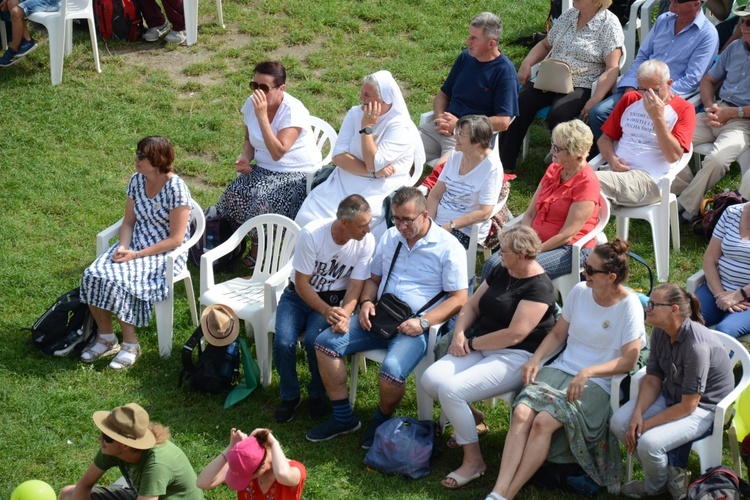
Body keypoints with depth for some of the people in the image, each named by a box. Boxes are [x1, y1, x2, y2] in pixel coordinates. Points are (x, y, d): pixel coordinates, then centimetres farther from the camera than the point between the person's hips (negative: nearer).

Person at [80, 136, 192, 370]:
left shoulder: (175, 188, -18)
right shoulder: (137, 180, 3)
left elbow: (176, 239, -17)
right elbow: (128, 221, 11)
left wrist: (137, 255, -20)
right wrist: (123, 247, -10)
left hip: (165, 253, -7)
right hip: (134, 245, 7)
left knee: (118, 281, -29)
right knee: (93, 276, -17)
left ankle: (130, 344, -11)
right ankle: (105, 337, -1)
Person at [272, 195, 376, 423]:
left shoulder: (366, 242, -16)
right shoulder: (311, 234, -22)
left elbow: (355, 287, -11)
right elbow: (301, 284, -16)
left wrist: (344, 316, -31)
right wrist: (326, 311, -30)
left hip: (334, 299, 0)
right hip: (300, 295, 0)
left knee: (315, 340, -30)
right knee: (283, 342, -26)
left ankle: (318, 394, -1)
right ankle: (289, 396, 2)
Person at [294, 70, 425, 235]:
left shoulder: (401, 127, -11)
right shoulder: (355, 114, 6)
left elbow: (373, 164, -19)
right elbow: (338, 156, -3)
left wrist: (367, 127, -17)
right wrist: (373, 173, -15)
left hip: (376, 194, -5)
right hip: (342, 184, 5)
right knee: (306, 218, -17)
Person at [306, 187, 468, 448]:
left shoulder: (448, 247, -6)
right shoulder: (390, 238, 13)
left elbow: (459, 298, -8)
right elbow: (373, 278, 23)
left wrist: (423, 322, -19)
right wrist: (367, 302, 0)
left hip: (415, 326, -6)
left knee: (393, 370, -34)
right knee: (326, 342, -12)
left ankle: (381, 421, 0)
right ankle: (343, 418, 0)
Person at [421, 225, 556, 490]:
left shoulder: (539, 288, -15)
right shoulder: (501, 272, 11)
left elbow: (514, 335, -21)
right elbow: (472, 305, 16)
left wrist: (472, 344, -13)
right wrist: (459, 333, -4)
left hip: (515, 357, -8)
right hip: (480, 348, 8)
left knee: (450, 390, -27)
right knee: (430, 379, -14)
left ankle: (473, 461, -10)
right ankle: (468, 416, 15)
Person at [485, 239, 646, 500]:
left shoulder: (629, 306, -8)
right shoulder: (580, 292, 8)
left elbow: (629, 361, -11)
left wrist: (587, 373, -23)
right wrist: (535, 359, -1)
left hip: (597, 383, -5)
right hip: (561, 368, 5)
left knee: (544, 421, -30)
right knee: (522, 413, -26)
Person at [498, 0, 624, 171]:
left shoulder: (609, 23, -4)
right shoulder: (568, 15, 15)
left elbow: (612, 69, -12)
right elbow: (545, 44, 28)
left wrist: (595, 100, -25)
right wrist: (526, 63, 8)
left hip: (580, 87, -5)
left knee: (557, 116, -35)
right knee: (519, 104, -21)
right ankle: (504, 166, -22)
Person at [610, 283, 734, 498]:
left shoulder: (696, 345, -32)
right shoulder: (660, 332, -8)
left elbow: (688, 406, -26)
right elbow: (652, 380, -1)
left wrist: (646, 424, -21)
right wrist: (637, 414, -17)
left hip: (702, 406, -8)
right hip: (670, 393, 8)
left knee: (648, 443, -26)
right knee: (619, 423, -9)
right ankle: (670, 472, 8)